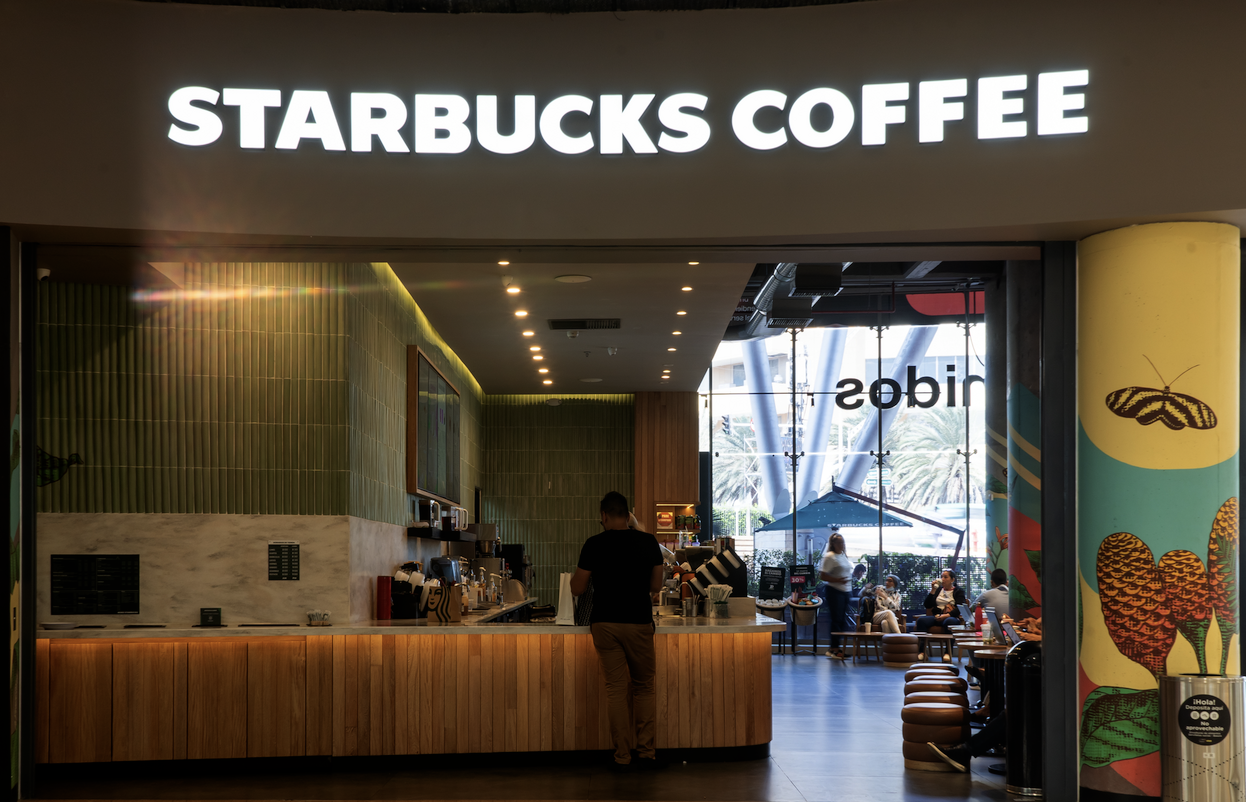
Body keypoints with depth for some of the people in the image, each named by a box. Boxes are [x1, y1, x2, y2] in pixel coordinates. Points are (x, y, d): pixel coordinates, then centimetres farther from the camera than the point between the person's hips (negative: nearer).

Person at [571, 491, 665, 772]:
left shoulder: (594, 545, -5)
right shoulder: (648, 542, -1)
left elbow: (577, 588, 0)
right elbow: (656, 585, 7)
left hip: (605, 623, 0)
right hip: (639, 622, 0)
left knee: (615, 688, 5)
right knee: (644, 686, 13)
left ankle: (622, 757, 5)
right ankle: (646, 752, 10)